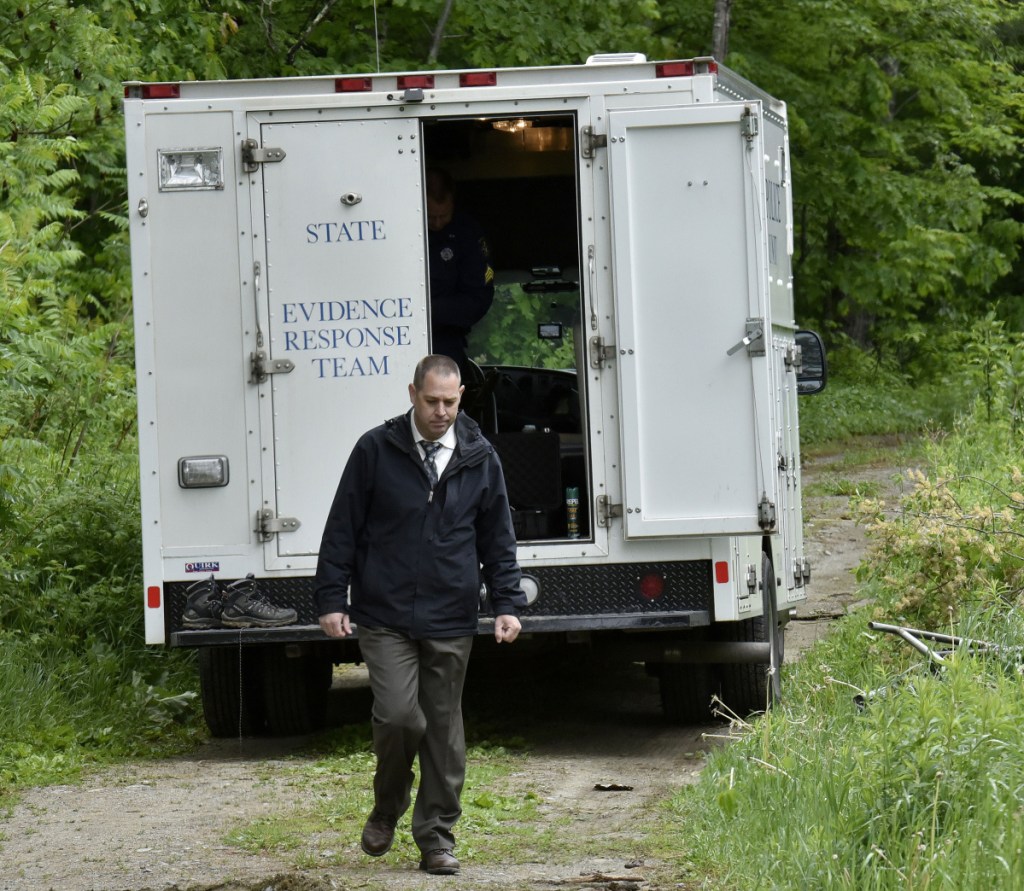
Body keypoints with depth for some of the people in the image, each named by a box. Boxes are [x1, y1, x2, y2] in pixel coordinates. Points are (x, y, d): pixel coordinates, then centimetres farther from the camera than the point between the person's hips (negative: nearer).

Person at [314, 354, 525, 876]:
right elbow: (342, 530, 3)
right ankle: (387, 809, 13)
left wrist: (506, 604, 3)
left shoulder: (480, 459, 7)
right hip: (384, 619, -2)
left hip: (451, 624, 2)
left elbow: (498, 540, 13)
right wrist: (331, 600, -1)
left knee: (444, 730, 4)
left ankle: (436, 838, 14)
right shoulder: (376, 451, 0)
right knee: (398, 716, -14)